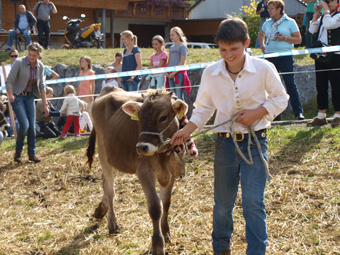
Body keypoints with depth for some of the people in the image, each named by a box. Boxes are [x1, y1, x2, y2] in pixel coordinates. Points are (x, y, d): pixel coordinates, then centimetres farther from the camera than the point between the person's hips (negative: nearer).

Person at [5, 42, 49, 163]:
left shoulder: (40, 66, 0)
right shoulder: (19, 62, -15)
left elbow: (41, 86, 7)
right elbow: (9, 80, -16)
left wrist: (45, 104, 6)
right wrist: (10, 95, -31)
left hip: (29, 96, 5)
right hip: (17, 97, -5)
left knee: (32, 126, 1)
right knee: (24, 125, -15)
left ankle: (32, 153, 14)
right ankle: (18, 151, 7)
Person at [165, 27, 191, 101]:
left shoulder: (182, 46, -4)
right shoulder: (171, 47, 17)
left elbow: (182, 63, -10)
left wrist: (173, 73, -14)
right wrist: (166, 72, 4)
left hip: (179, 73, -7)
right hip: (171, 74, 7)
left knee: (179, 96, -9)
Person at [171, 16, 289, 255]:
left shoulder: (264, 69, -11)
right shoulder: (211, 73, -5)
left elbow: (280, 98, 1)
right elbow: (204, 107, 7)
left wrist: (258, 112, -14)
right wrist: (188, 130, -7)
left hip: (255, 141, -3)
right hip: (225, 142, 3)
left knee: (253, 202, -8)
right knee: (223, 203, 13)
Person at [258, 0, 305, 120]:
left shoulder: (290, 22, 0)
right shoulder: (267, 23, 13)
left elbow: (298, 39, -1)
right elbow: (261, 35, 32)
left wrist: (285, 38, -15)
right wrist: (262, 46, 15)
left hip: (285, 57, -5)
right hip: (270, 57, 5)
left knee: (290, 83, -10)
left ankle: (298, 112, -7)